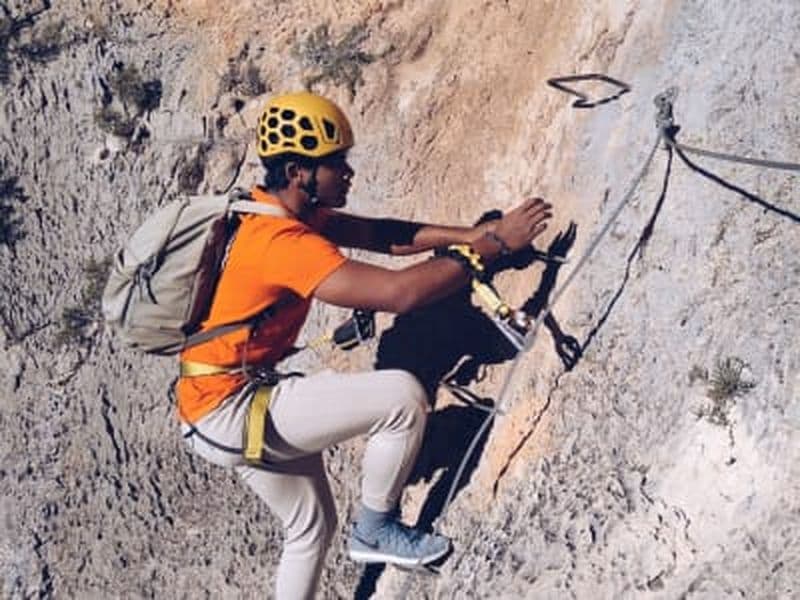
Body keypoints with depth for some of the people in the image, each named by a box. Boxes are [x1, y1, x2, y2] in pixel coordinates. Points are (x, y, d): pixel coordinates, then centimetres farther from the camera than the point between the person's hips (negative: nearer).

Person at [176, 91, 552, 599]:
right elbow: (400, 292, -32)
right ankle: (376, 531, 4)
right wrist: (495, 245, -24)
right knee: (403, 395, -16)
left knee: (313, 525, 23)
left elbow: (379, 234, 4)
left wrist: (471, 235, -8)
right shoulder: (282, 242, -27)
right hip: (228, 412, -10)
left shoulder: (283, 212, 4)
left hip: (222, 407, 10)